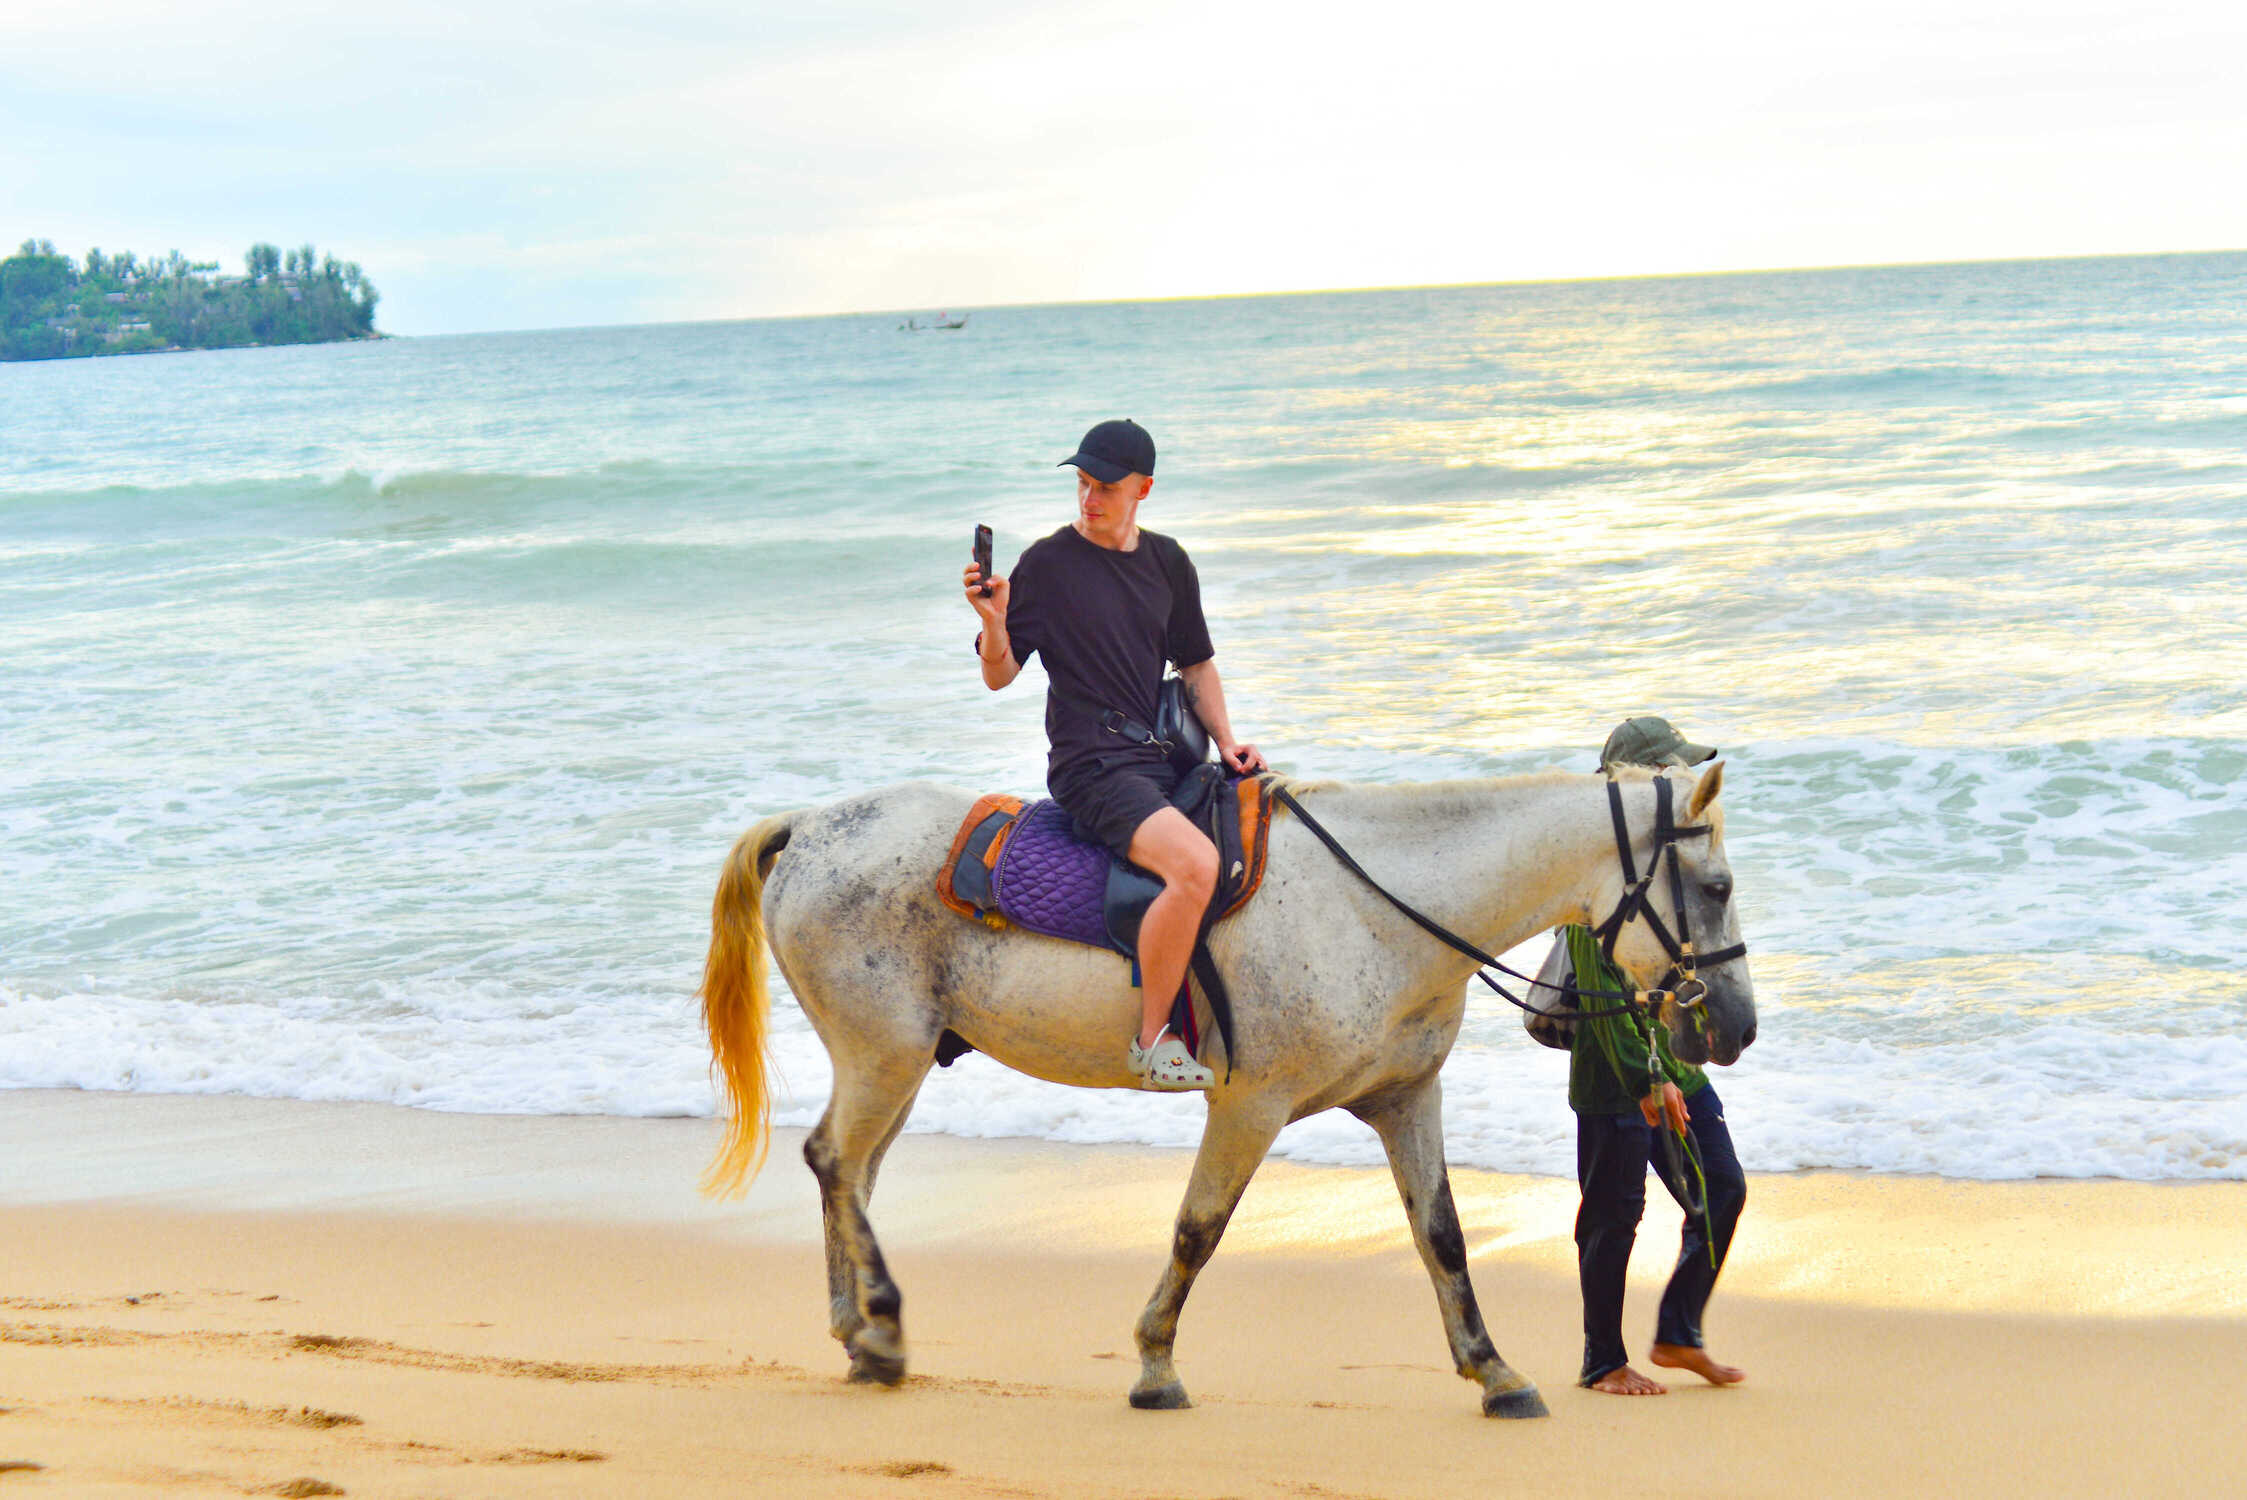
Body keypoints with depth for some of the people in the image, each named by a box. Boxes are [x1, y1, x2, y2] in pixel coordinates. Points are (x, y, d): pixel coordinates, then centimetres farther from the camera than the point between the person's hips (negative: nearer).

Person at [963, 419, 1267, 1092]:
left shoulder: (1168, 562, 13)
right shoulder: (1047, 563, -3)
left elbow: (1195, 662, 23)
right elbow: (999, 676, -2)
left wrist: (1225, 741, 9)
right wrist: (993, 620, -22)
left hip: (1163, 756, 7)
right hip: (1093, 766, -7)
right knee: (1195, 865, -31)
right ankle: (1152, 1042, -22)